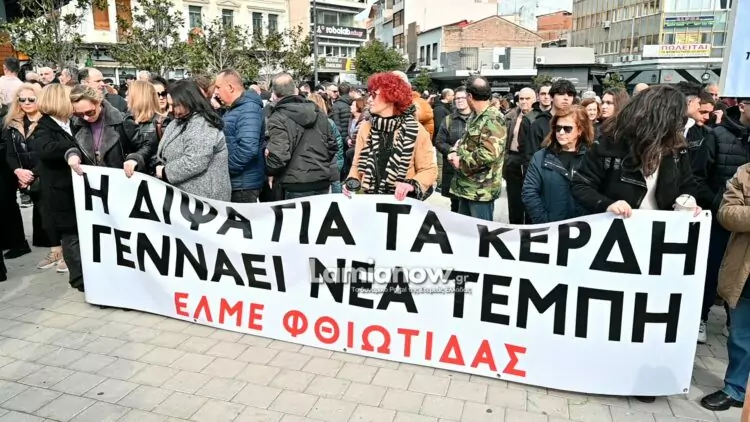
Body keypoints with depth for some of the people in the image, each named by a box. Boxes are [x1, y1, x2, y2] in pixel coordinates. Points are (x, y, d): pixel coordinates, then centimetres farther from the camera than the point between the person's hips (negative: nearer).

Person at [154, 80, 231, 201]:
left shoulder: (201, 126, -19)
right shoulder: (179, 122, 14)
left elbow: (193, 163, -28)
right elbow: (165, 153, 18)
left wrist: (165, 172, -16)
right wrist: (160, 167, -3)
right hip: (186, 194, 10)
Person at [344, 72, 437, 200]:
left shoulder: (415, 130, -6)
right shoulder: (365, 127, 5)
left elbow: (429, 170, -2)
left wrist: (412, 184, -19)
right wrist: (352, 181, -4)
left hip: (402, 202, -2)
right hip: (369, 200, 2)